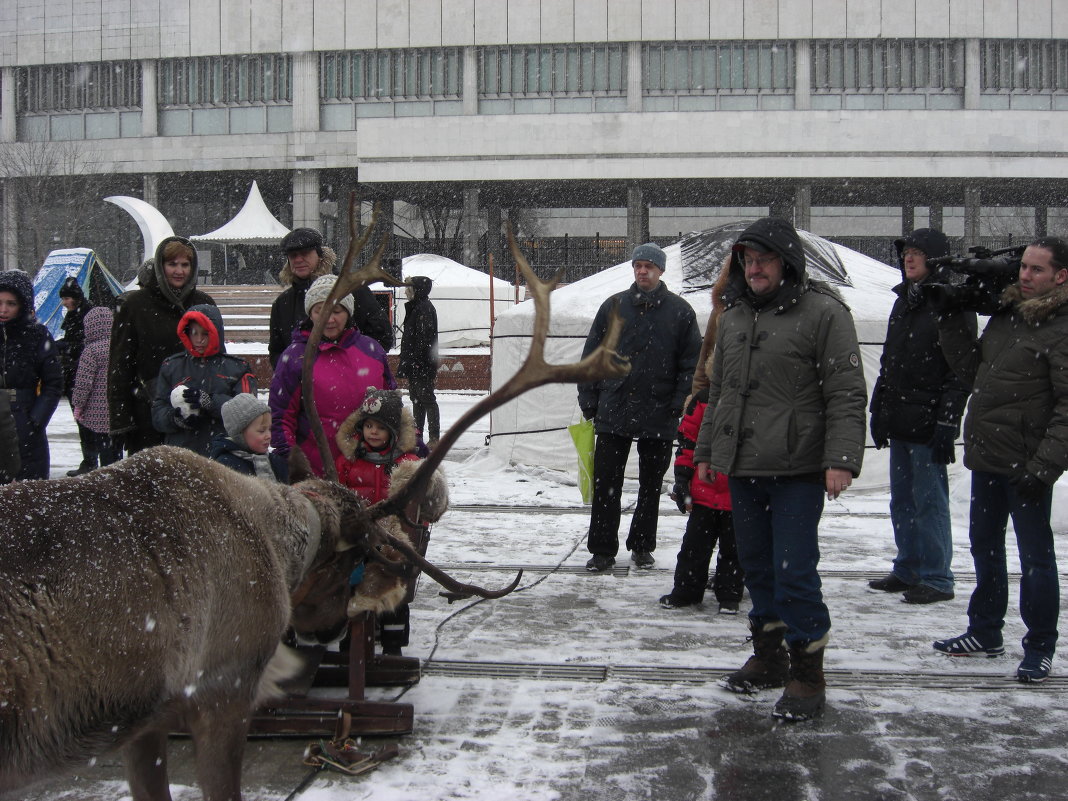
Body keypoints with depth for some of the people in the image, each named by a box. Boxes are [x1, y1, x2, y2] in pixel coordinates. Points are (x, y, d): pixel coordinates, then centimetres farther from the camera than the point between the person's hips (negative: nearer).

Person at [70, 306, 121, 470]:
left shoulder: (92, 349, -12)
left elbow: (84, 381, -12)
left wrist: (78, 405, 0)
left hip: (98, 414, -6)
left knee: (105, 452, -2)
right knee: (116, 451, 14)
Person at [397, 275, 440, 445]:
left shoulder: (425, 308, -13)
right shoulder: (415, 308, 18)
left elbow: (424, 338, -21)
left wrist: (415, 360, -25)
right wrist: (405, 362, 19)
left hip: (422, 365, -10)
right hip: (415, 364, 10)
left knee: (427, 399, -8)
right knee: (416, 399, 14)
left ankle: (434, 438, -7)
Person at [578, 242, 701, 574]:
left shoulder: (680, 311, 1)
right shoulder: (613, 306, 5)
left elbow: (691, 363, 1)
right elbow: (591, 358, 7)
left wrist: (679, 406, -9)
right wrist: (589, 402, 1)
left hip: (659, 417, 0)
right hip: (613, 412, 1)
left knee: (651, 486, 12)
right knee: (605, 485, 1)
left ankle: (642, 546, 25)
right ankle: (602, 550, 9)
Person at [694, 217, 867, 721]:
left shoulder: (822, 312, -8)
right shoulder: (735, 315, 13)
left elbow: (846, 394, -11)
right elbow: (717, 391, 22)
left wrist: (841, 460, -19)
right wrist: (706, 450, 21)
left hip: (797, 471, -7)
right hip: (741, 468, 7)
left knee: (794, 571, -6)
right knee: (756, 566, 15)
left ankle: (807, 675, 7)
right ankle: (768, 659, 29)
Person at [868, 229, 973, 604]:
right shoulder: (904, 301, 16)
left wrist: (947, 422, -17)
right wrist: (879, 410, 19)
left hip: (928, 423, -8)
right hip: (899, 419, 8)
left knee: (929, 500, -4)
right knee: (902, 499, 13)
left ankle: (937, 578, 5)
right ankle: (908, 570, 23)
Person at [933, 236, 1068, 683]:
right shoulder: (1005, 315, 11)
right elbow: (973, 374, 18)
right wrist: (953, 327, 8)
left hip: (1025, 465, -8)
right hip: (987, 459, 8)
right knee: (984, 546, 18)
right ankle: (984, 632, 33)